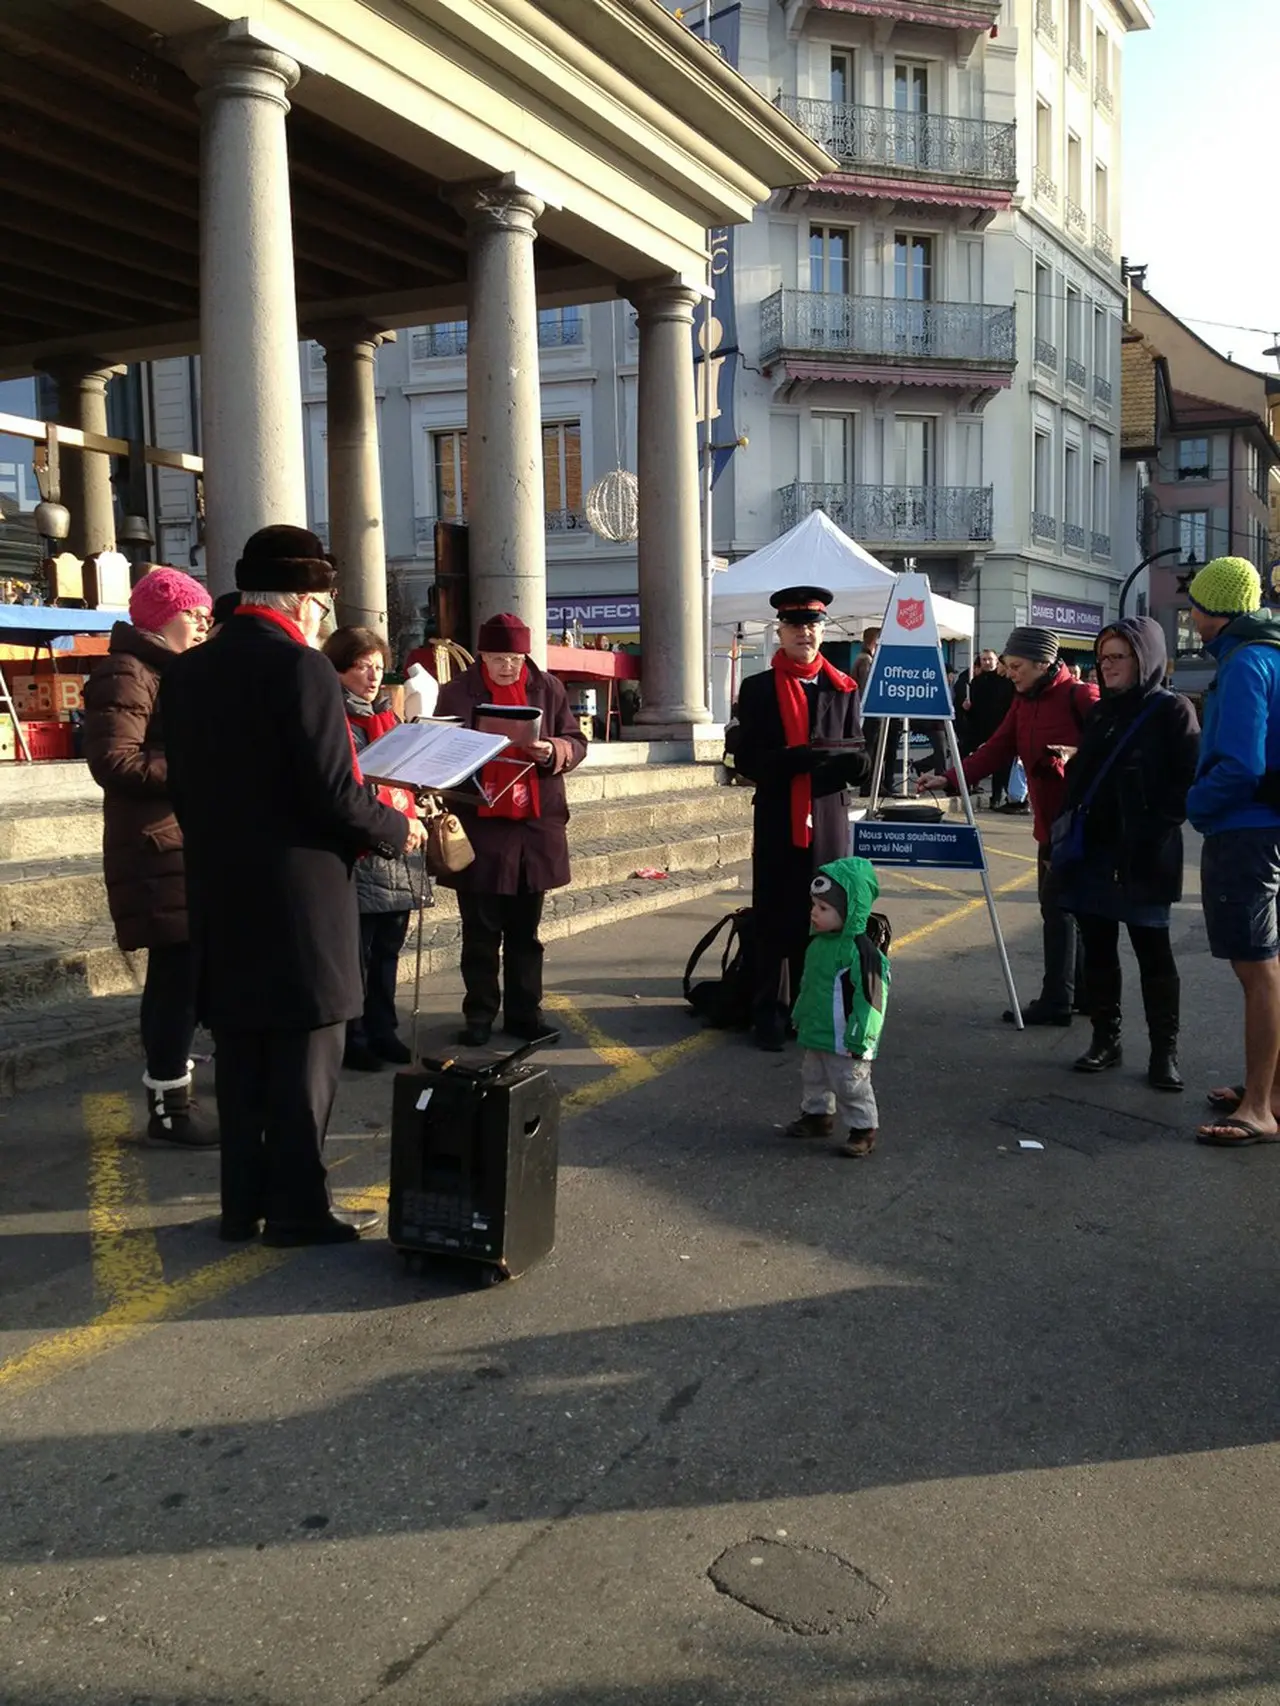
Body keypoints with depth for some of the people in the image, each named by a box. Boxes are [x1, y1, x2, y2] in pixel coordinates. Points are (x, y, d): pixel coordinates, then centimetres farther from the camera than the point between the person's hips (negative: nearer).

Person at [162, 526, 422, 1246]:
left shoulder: (188, 671, 8)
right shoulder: (301, 666, -15)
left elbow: (187, 786, 12)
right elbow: (334, 794, -19)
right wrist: (396, 829, -3)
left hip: (219, 895, 7)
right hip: (300, 896, -7)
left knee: (240, 1058, 15)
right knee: (304, 1060, 4)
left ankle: (243, 1204, 24)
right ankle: (298, 1208, 13)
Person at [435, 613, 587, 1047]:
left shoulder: (547, 688, 4)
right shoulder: (457, 691, -1)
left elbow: (577, 743, 7)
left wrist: (554, 751, -15)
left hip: (536, 824, 2)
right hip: (479, 825, -2)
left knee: (525, 931, 12)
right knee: (480, 931, 5)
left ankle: (524, 1011, 21)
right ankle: (479, 1015, 16)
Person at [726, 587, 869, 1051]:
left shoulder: (843, 689, 9)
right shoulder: (757, 689, 3)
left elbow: (859, 762, 6)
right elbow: (747, 760, -4)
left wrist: (852, 757, -18)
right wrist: (795, 758, -21)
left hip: (829, 819, 2)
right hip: (776, 820, -2)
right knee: (774, 919, 2)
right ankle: (770, 1016, 11)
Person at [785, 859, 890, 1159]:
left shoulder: (862, 950, -24)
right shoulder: (819, 943, 4)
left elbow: (871, 995, -23)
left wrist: (859, 1038, -21)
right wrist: (800, 1016, 25)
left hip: (845, 1040, -9)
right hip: (815, 1033, 9)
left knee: (851, 1084, 1)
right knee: (813, 1077, 23)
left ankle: (864, 1129, 15)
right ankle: (818, 1114, 42)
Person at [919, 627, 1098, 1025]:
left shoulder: (1079, 697, -13)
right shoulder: (1023, 702, 11)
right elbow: (997, 750, 7)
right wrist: (950, 779, -2)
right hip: (1048, 823, 9)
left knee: (1057, 905, -8)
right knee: (1056, 905, 12)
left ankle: (1055, 1001, -2)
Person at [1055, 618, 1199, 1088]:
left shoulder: (1171, 710, -5)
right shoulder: (1101, 711, 14)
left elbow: (1190, 780, -11)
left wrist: (1159, 826, -17)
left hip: (1143, 856, -6)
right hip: (1093, 850, 6)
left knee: (1152, 951, 1)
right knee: (1097, 948, 9)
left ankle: (1164, 1052, 8)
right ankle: (1105, 1040, 19)